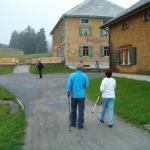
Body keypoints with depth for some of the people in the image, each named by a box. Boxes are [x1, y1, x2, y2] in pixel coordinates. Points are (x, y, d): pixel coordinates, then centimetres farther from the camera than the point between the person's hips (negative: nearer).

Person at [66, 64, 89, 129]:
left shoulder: (72, 75, -6)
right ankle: (80, 125, 9)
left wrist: (68, 92, 9)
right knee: (81, 110, 6)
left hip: (74, 95, 1)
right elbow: (86, 85, -2)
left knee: (73, 110, 17)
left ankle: (73, 123, 26)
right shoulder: (84, 76, -6)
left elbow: (68, 85, -7)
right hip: (82, 95, -1)